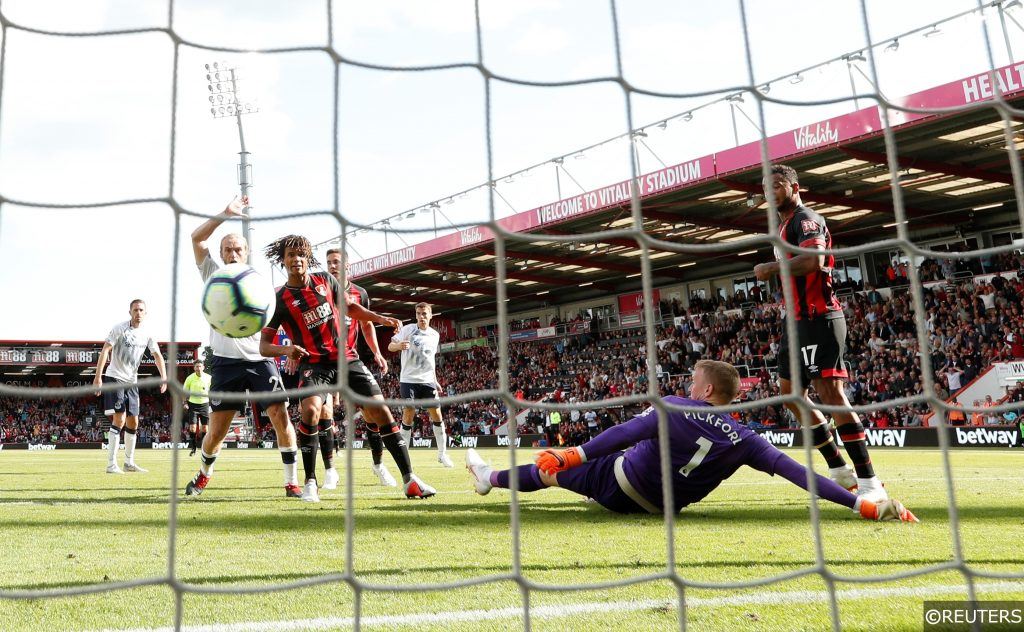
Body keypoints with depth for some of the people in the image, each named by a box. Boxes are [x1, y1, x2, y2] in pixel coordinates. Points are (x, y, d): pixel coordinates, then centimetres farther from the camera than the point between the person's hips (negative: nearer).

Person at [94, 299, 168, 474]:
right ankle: (111, 464, -11)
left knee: (133, 422, 8)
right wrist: (98, 376, -23)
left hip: (131, 381, 6)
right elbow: (105, 351, -16)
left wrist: (164, 377, -7)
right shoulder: (119, 328, -11)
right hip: (114, 378, -6)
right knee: (119, 419, -15)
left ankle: (129, 462, 19)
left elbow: (157, 355, 6)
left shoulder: (147, 334, 4)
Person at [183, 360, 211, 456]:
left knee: (205, 427, 1)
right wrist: (185, 403, -5)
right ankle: (193, 448, 2)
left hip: (204, 404, 1)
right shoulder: (190, 378, -6)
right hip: (193, 404, -1)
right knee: (192, 427, -8)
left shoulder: (208, 378, -4)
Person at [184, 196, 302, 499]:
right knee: (216, 432, 2)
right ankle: (204, 474, 32)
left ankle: (291, 482, -3)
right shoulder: (214, 274, 10)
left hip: (259, 360, 0)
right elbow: (196, 238, -1)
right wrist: (226, 214, -9)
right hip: (226, 362, 0)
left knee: (281, 417, -13)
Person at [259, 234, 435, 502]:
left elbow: (350, 307, 20)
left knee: (381, 410, -5)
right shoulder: (280, 300, -4)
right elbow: (264, 346, -5)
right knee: (310, 410, -30)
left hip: (347, 358, 3)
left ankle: (410, 479, 1)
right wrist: (287, 350, -25)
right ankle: (310, 483, -12)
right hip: (314, 364, -3)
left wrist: (380, 318, 7)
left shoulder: (325, 280, 5)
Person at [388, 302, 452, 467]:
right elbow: (390, 346, -4)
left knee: (436, 415, -1)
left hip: (427, 381, 3)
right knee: (408, 415, -7)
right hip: (408, 380, -3)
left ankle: (442, 454, 9)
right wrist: (398, 345, -27)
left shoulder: (435, 335, 10)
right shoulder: (407, 329, -3)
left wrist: (435, 380, 18)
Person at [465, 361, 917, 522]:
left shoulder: (673, 408, -23)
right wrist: (863, 504, -20)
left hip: (617, 487, -4)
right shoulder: (743, 440, -13)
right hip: (659, 506, 4)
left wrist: (569, 456, -36)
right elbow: (795, 473, -20)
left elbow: (623, 433, -32)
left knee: (550, 471, 18)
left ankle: (491, 478, 38)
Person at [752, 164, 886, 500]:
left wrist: (771, 268, -18)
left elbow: (813, 260, -28)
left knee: (830, 392, -16)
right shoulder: (784, 226, 22)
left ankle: (869, 481, -13)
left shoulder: (806, 219, -9)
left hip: (817, 319, -11)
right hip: (798, 320, 11)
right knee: (791, 393, 14)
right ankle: (839, 470, 22)